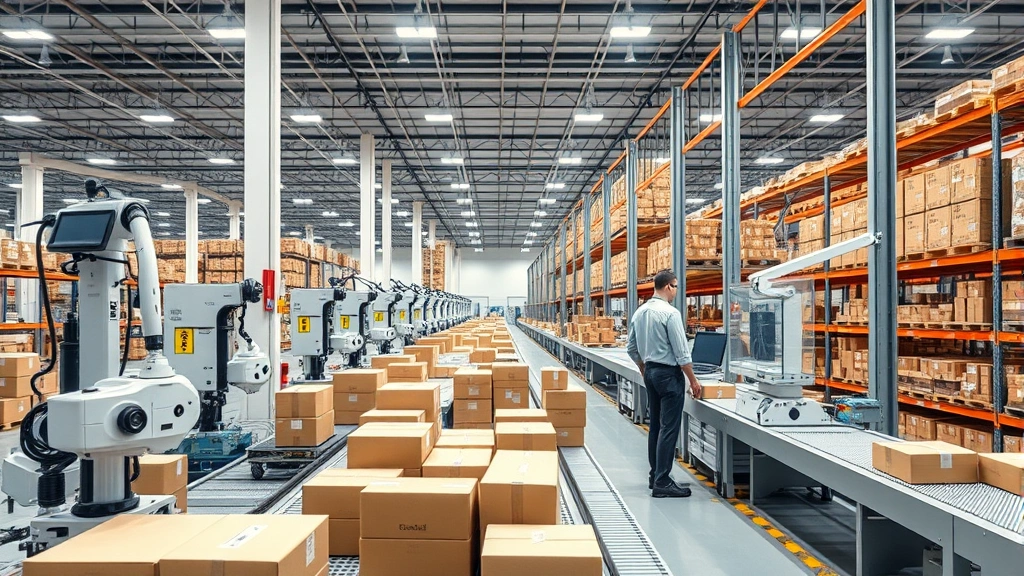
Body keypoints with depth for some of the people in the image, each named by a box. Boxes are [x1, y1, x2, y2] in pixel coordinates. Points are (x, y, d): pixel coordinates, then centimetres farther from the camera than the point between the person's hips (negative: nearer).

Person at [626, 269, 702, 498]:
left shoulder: (639, 312, 7)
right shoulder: (670, 313, -17)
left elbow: (631, 348, 14)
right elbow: (682, 352, -16)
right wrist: (693, 380, -8)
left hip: (650, 372, 8)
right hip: (669, 374, -8)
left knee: (655, 426, 15)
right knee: (669, 429, -5)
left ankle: (655, 476, 22)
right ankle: (662, 483, -3)